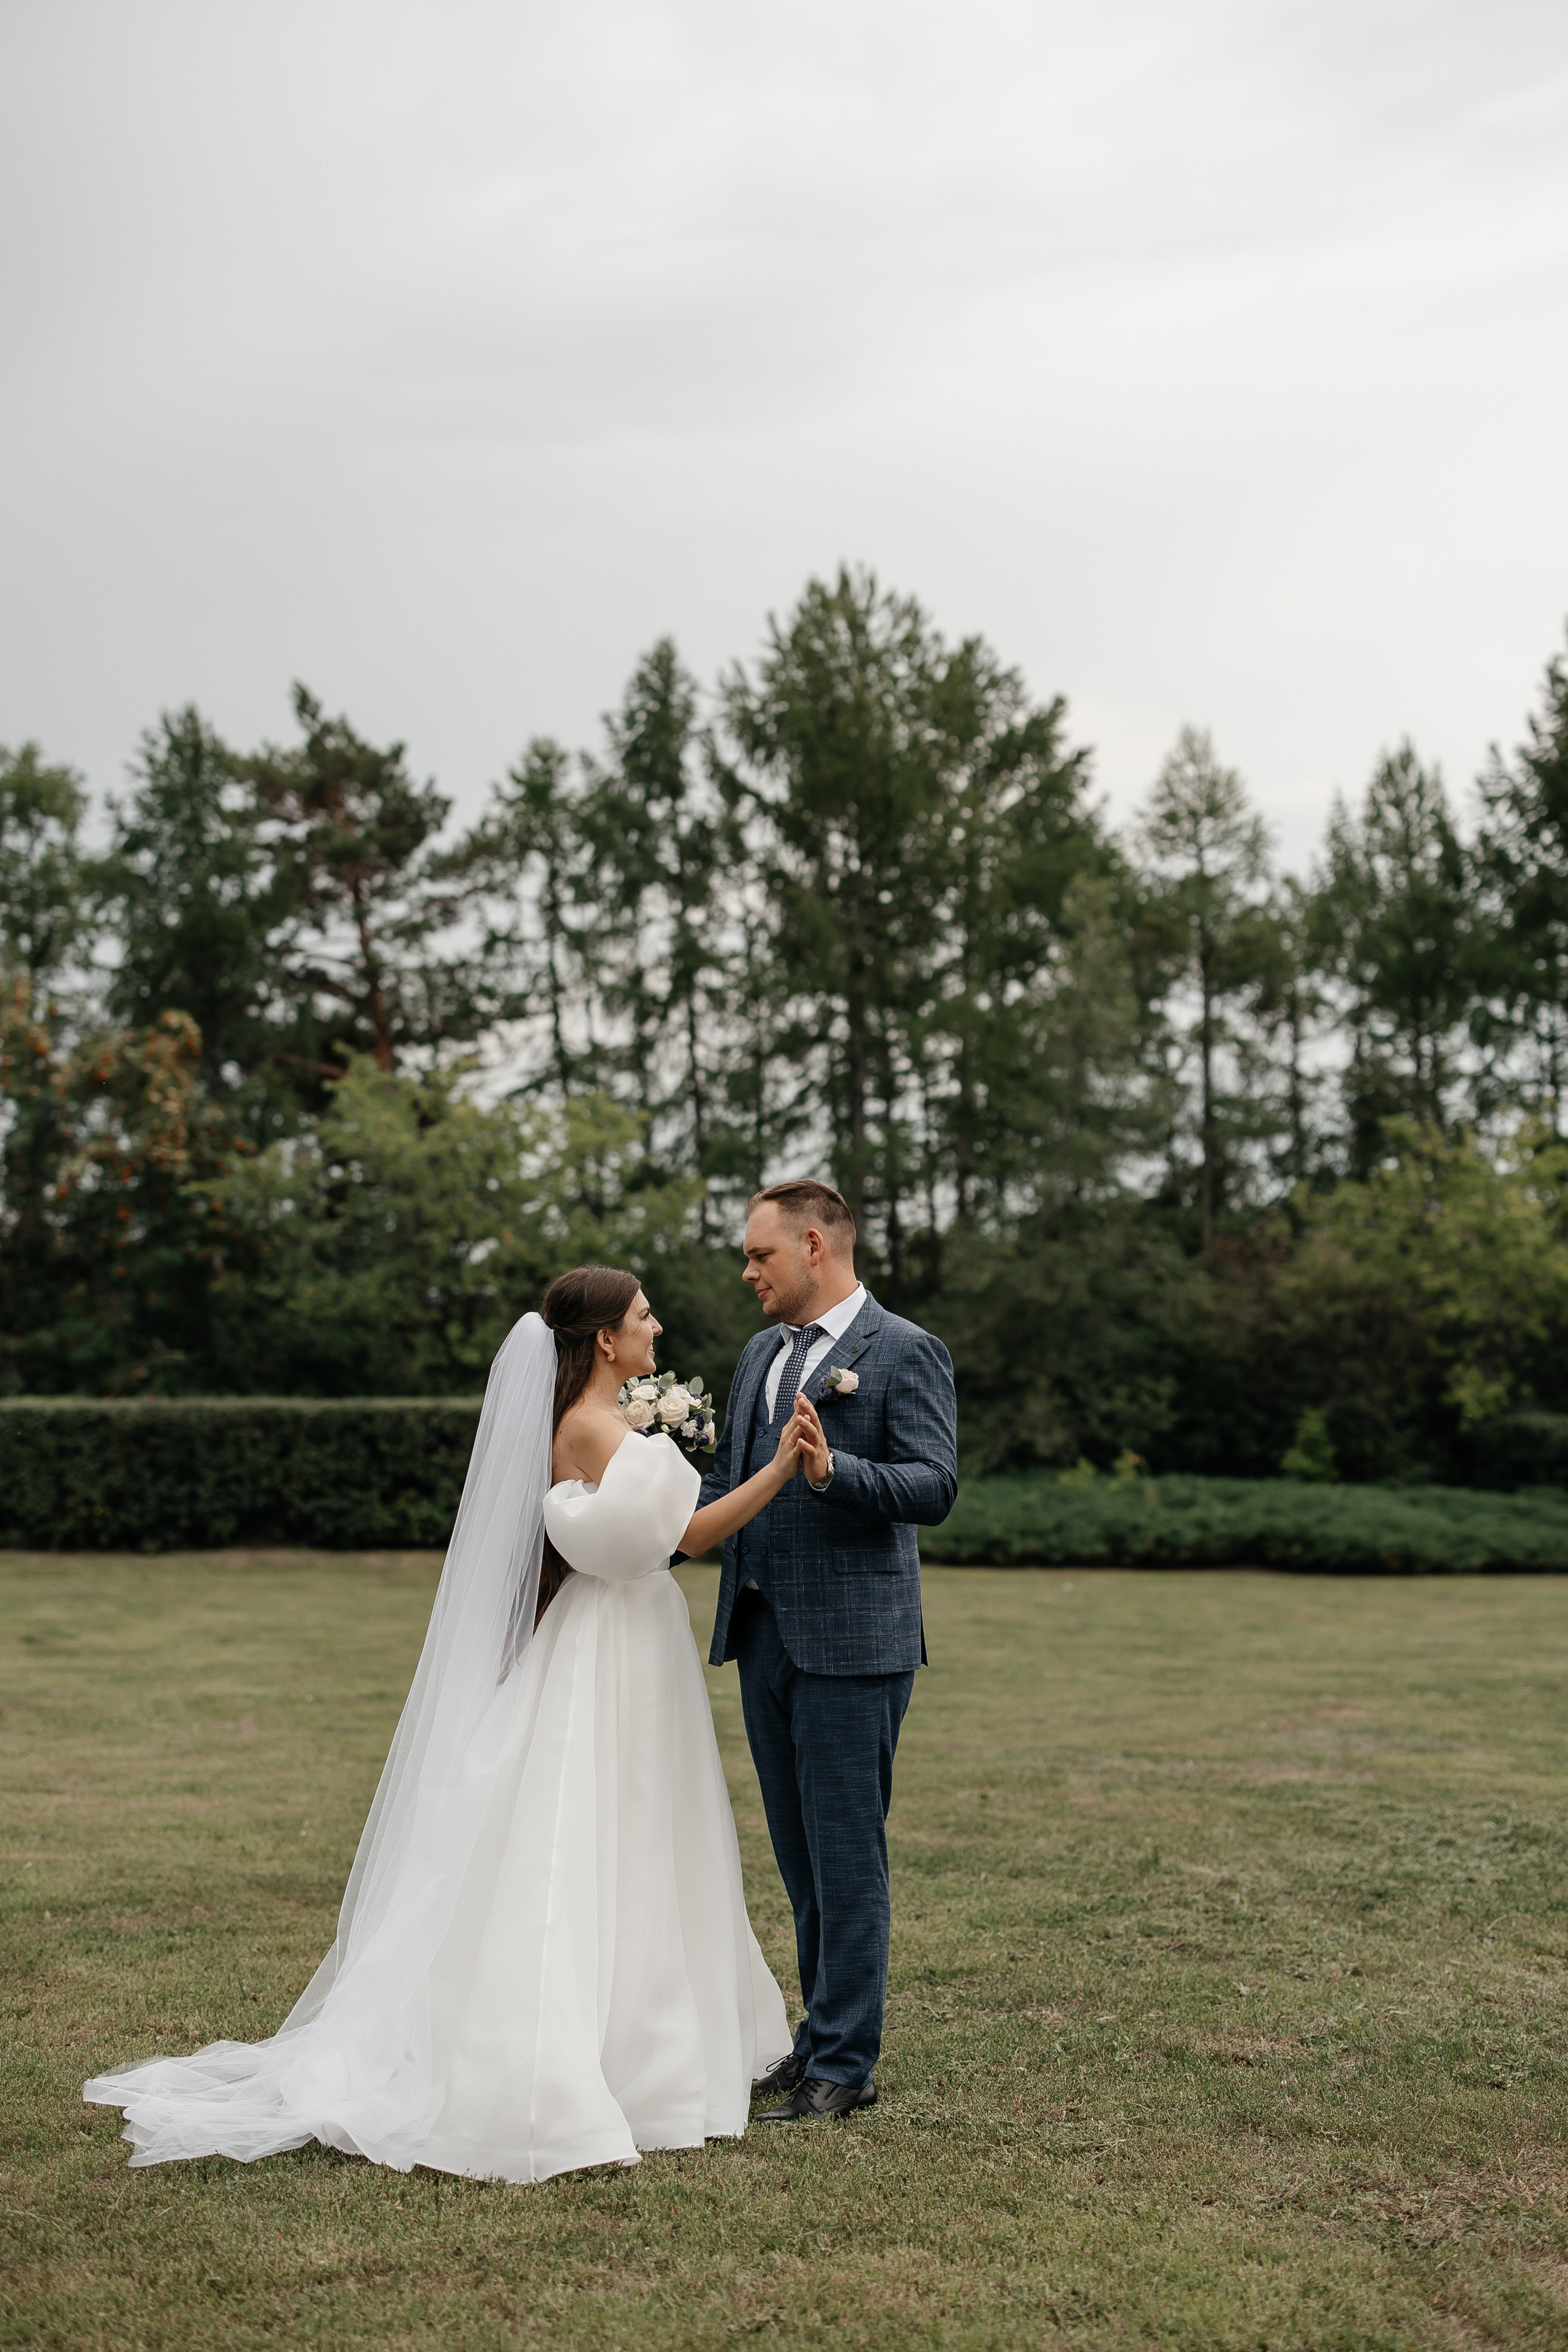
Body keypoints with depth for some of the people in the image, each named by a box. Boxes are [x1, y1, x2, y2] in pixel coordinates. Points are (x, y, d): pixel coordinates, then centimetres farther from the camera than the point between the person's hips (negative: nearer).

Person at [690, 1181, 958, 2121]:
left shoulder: (906, 1353, -7)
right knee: (802, 1857, 14)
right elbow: (727, 1482, 19)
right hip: (764, 1633, 8)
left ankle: (845, 2063, 6)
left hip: (852, 1643, -7)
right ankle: (826, 2034, 25)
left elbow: (934, 1488, -16)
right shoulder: (761, 1354, 16)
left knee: (846, 1856, -2)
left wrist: (832, 1470, -30)